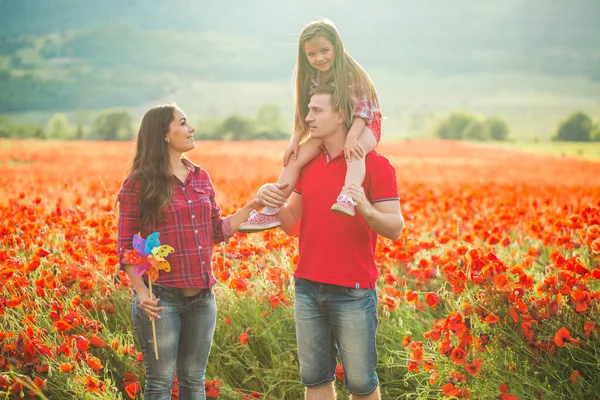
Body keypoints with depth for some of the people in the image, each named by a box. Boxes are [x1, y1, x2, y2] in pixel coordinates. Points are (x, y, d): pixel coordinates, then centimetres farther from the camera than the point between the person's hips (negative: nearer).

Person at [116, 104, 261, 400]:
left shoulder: (201, 178, 11)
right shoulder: (140, 183, -5)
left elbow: (217, 231, 16)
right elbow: (125, 244, -6)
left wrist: (252, 206, 7)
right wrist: (141, 292, -16)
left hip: (202, 296, 5)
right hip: (161, 297, -5)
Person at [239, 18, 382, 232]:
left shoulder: (352, 73, -21)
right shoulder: (311, 78, -5)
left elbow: (362, 110, -23)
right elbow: (304, 114, 1)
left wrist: (351, 137, -37)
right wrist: (295, 141, -11)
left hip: (362, 127, -6)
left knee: (354, 151, -41)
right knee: (295, 158, -11)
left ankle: (348, 199, -62)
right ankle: (271, 212, -9)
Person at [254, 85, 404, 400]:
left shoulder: (375, 165, -6)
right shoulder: (308, 163, 11)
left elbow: (395, 229, -10)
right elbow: (293, 225, 13)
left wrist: (366, 209, -29)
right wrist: (272, 200, -7)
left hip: (353, 292, -5)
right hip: (308, 288, 5)